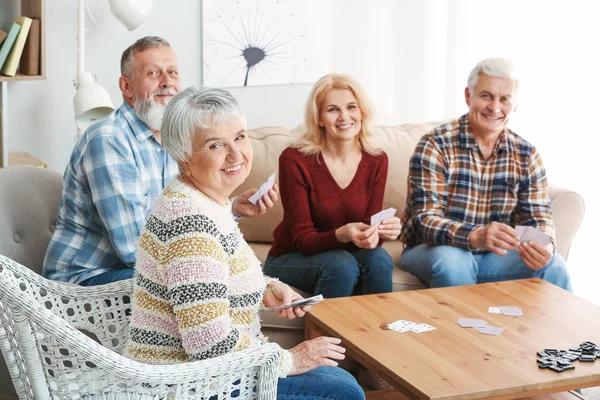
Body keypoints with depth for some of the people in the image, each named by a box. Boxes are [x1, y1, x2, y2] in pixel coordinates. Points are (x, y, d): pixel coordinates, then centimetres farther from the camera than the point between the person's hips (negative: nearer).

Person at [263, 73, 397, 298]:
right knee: (342, 264, -32)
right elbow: (303, 240, -18)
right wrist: (343, 235, -37)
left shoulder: (376, 161, -5)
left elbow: (370, 225, -4)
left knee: (379, 260, -27)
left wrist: (384, 230, -27)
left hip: (346, 254, 4)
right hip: (290, 259, -3)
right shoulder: (295, 160, -18)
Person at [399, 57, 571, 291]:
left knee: (553, 266, -20)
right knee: (452, 261, -35)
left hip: (494, 255, 4)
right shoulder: (435, 146, -14)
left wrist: (544, 244, -28)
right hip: (434, 251, -3)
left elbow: (538, 217, -2)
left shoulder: (526, 155, 0)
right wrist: (475, 236, -43)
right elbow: (425, 220, -23)